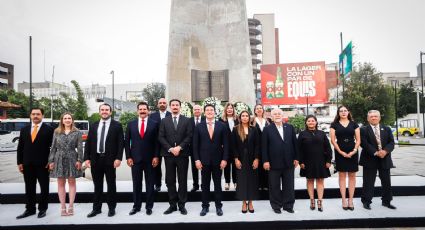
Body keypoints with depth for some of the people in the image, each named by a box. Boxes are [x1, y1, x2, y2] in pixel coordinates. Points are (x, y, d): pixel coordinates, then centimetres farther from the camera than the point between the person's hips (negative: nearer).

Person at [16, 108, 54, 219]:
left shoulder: (49, 129, -3)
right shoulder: (24, 129, 10)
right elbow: (20, 147, 10)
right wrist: (19, 162, 5)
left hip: (43, 164, -4)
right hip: (27, 164, 4)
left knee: (44, 188, 6)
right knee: (29, 188, 11)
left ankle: (42, 209, 18)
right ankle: (30, 209, 22)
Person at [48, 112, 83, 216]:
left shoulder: (77, 132, 2)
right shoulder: (57, 132, 8)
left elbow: (79, 148, -2)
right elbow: (53, 147, 8)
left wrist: (79, 160, -9)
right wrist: (51, 161, 2)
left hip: (72, 159, -2)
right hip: (59, 159, 2)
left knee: (72, 182, 4)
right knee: (61, 183, 5)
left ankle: (71, 206, 11)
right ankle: (63, 207, 12)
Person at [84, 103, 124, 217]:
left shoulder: (117, 125, -1)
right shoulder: (93, 126, 10)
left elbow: (120, 143, -6)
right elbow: (88, 143, 9)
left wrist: (118, 158, -14)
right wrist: (86, 158, 0)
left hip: (110, 159, -3)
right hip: (95, 159, 3)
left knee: (111, 185, 8)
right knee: (97, 185, 12)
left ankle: (112, 208, 20)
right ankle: (96, 208, 23)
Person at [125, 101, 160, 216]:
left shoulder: (154, 124, 0)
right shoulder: (131, 124, 6)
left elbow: (157, 141, -1)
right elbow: (127, 141, 6)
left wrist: (156, 156, -7)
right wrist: (128, 157, 0)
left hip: (150, 159, -1)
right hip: (135, 158, 2)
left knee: (150, 184, 8)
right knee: (136, 184, 9)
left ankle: (149, 206, 19)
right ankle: (136, 206, 21)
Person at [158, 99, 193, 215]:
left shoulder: (187, 120, 5)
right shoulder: (164, 121, 9)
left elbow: (189, 136, -2)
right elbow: (161, 137, 1)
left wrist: (179, 147, -13)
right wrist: (170, 148, -11)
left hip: (182, 154, -1)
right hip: (168, 154, 2)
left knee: (182, 180, 4)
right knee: (170, 181, 6)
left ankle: (182, 205, 14)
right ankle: (173, 204, 16)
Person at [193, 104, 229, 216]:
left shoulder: (222, 126, 0)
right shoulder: (199, 127, 2)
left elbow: (225, 144, -1)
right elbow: (195, 145, 1)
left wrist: (224, 159, -8)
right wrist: (197, 159, -6)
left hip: (218, 160, 0)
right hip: (204, 160, 1)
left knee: (217, 184, 10)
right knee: (205, 184, 9)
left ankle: (218, 206, 21)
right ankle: (205, 206, 21)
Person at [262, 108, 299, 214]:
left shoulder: (290, 127, 8)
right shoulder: (267, 129, -1)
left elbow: (294, 143, 8)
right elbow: (264, 146, -4)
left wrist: (296, 158, 4)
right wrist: (265, 161, -9)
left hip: (289, 162, 3)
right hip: (274, 163, -2)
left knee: (289, 185, 10)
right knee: (274, 186, 8)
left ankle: (288, 205, 23)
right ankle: (276, 206, 21)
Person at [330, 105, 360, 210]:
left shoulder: (354, 124, 8)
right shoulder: (334, 125, 4)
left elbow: (358, 139, 5)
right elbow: (333, 140, -2)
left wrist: (354, 151, -10)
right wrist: (341, 152, -10)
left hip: (352, 153, 2)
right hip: (340, 153, -1)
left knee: (352, 176, 4)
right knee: (342, 175, 2)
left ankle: (350, 200, 11)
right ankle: (344, 200, 8)